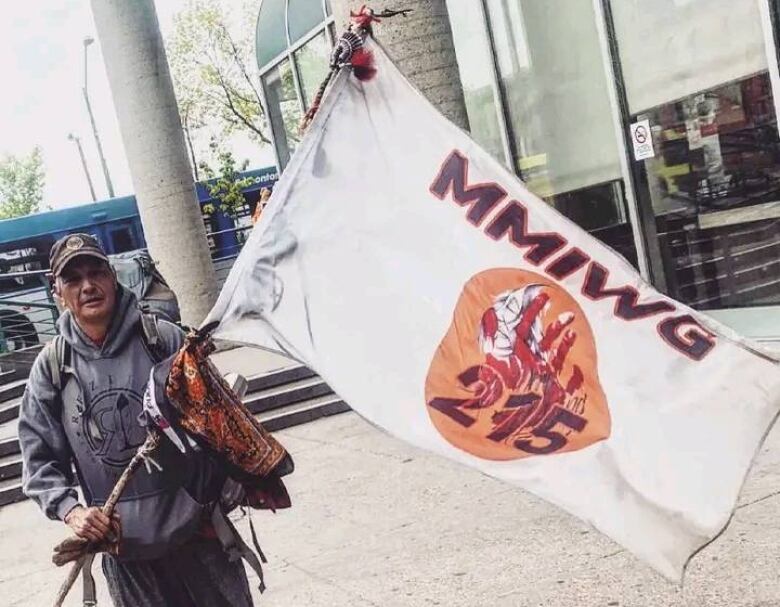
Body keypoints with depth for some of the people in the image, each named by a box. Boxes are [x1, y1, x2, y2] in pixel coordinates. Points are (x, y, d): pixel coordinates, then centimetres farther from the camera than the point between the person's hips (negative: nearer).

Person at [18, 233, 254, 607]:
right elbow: (40, 459, 2)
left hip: (195, 529, -1)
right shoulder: (51, 367, -2)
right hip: (120, 544, 1)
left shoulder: (163, 338, -6)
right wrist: (69, 510, -13)